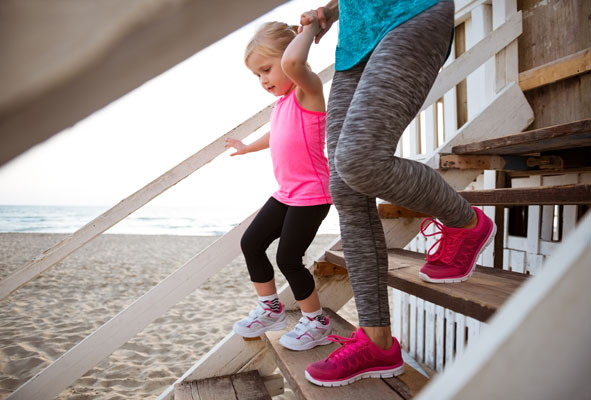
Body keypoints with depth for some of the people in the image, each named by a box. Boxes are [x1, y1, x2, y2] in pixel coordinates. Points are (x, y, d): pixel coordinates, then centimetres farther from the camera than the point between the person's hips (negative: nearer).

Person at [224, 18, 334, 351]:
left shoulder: (308, 89, -12)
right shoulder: (283, 101, 14)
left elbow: (292, 61, -37)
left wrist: (311, 28, -20)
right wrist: (249, 148, 49)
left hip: (312, 194, -9)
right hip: (286, 193, 9)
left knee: (288, 258, -5)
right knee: (251, 243, 10)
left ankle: (317, 323, 16)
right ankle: (270, 309, 26)